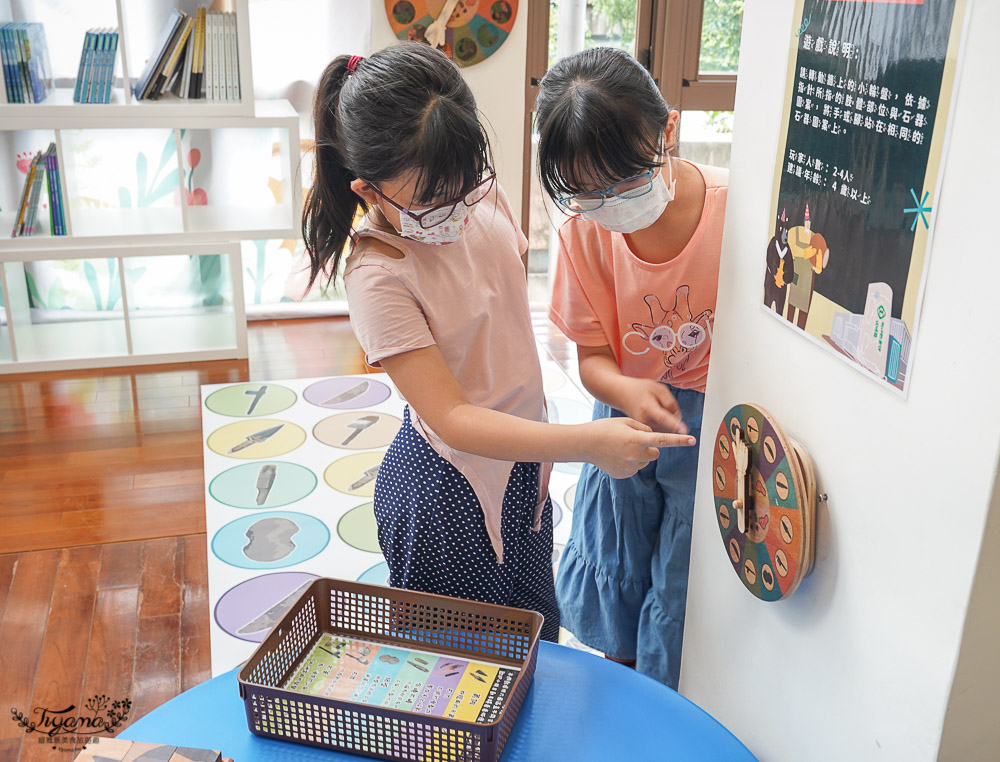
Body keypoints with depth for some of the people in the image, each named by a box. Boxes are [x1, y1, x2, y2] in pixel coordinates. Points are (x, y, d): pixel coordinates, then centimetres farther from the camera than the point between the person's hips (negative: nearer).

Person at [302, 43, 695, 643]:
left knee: (535, 633, 25)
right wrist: (587, 442, -36)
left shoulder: (481, 194, -9)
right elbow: (453, 419, -30)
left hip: (523, 464, 6)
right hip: (451, 493, -6)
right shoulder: (378, 278, -28)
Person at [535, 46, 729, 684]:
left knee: (680, 591, 11)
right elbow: (593, 355, -8)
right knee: (613, 568, 22)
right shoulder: (586, 228, -15)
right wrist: (626, 391, -31)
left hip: (718, 422, -3)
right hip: (628, 413, 4)